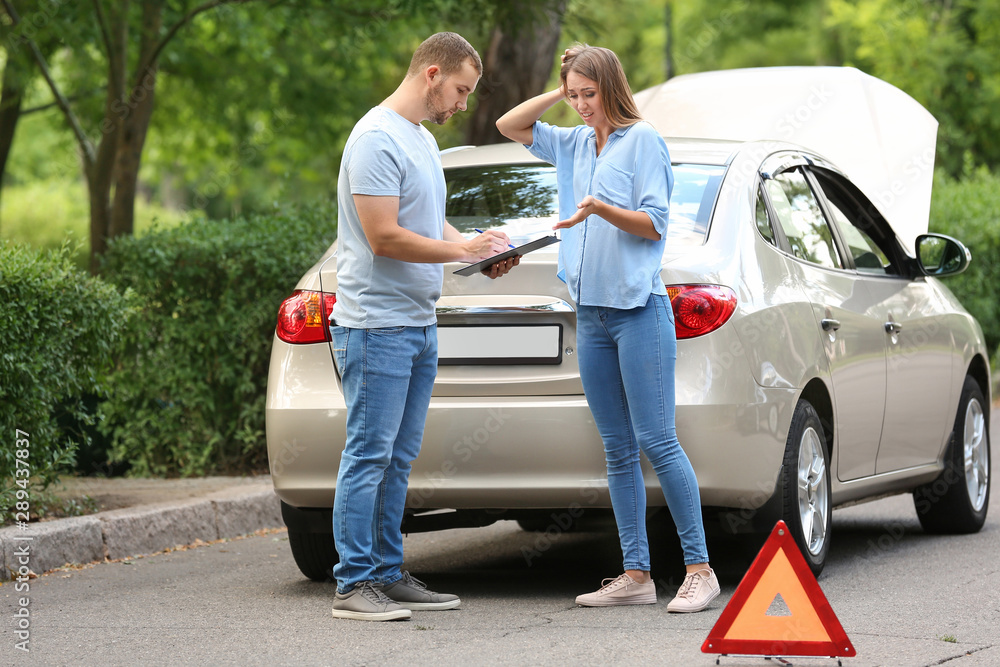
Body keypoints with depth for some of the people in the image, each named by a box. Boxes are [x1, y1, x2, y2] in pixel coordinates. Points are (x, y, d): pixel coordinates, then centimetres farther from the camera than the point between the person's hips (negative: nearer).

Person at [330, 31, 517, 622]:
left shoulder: (424, 139, 18)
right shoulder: (378, 139, -15)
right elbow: (384, 236, -20)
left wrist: (479, 252, 8)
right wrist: (463, 250, -14)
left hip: (420, 324, 10)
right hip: (377, 324, -10)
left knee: (398, 461, 11)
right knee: (369, 457, -8)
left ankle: (388, 575, 16)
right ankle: (355, 584, -7)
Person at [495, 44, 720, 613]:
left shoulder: (643, 140, -3)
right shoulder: (574, 144, 16)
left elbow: (654, 223, -8)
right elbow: (510, 125, 22)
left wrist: (599, 208, -23)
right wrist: (561, 92, 11)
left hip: (640, 309, -7)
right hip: (592, 312, 7)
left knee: (658, 442, -10)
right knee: (619, 451, 5)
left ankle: (700, 569, -7)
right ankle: (637, 574, 6)